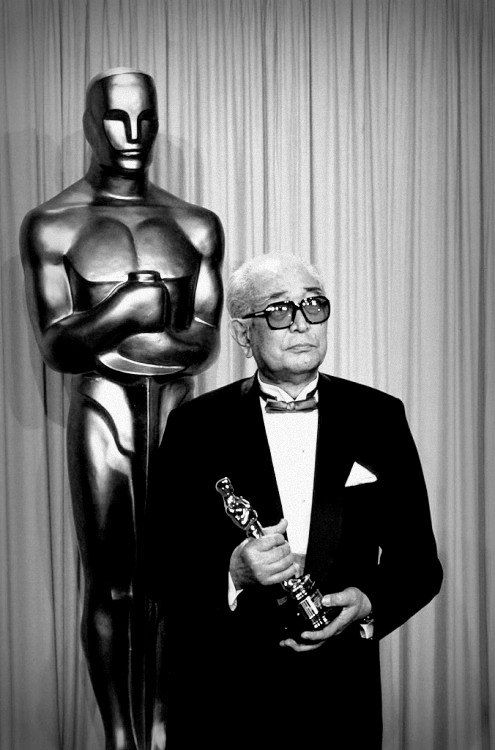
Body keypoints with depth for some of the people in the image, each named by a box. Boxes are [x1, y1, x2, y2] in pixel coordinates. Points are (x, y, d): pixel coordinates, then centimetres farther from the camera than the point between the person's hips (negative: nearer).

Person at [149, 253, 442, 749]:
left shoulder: (379, 417, -1)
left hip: (340, 695, 2)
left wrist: (369, 603, -15)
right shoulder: (195, 425, -5)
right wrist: (233, 574, -23)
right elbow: (163, 568, -6)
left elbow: (418, 561, 3)